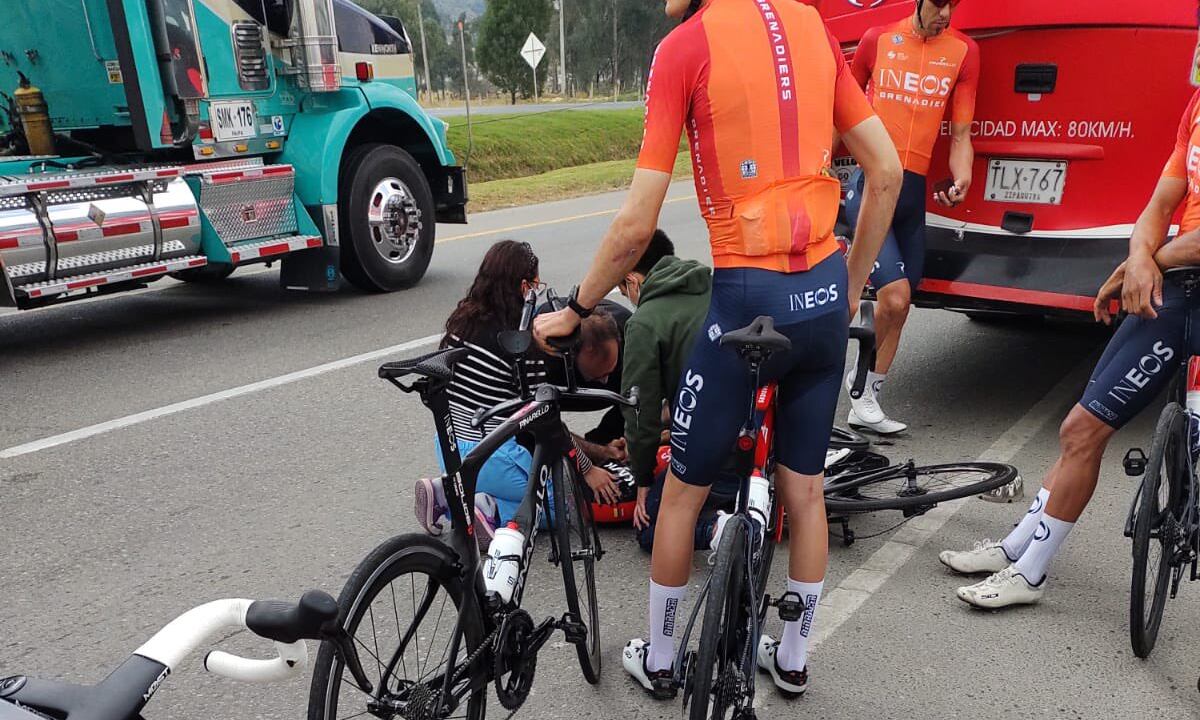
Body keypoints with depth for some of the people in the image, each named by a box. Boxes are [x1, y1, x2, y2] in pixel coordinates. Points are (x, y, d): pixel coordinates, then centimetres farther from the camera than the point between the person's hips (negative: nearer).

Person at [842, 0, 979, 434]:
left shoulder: (964, 51, 7)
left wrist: (961, 179, -11)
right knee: (895, 293, -18)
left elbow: (960, 133, 6)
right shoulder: (877, 39, 4)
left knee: (900, 304, 8)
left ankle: (866, 401, 22)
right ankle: (862, 380, 8)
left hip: (915, 188, 4)